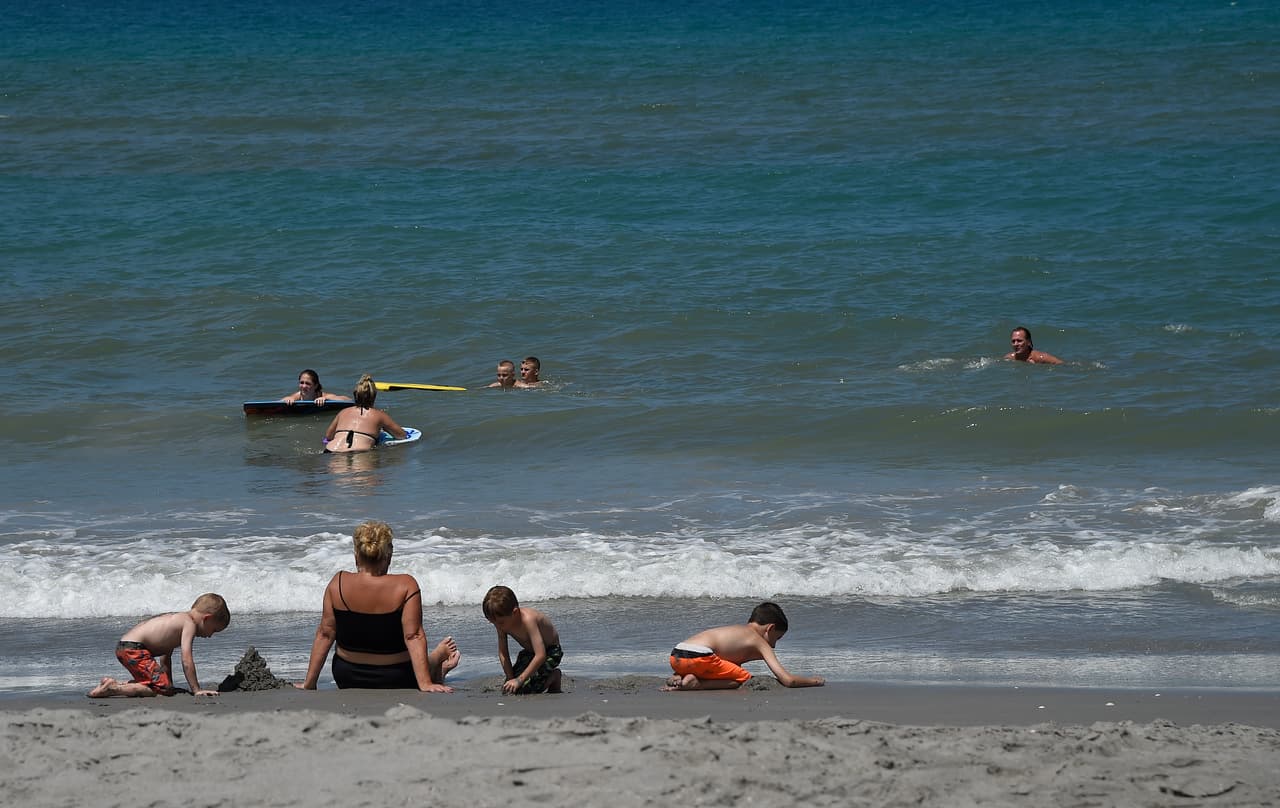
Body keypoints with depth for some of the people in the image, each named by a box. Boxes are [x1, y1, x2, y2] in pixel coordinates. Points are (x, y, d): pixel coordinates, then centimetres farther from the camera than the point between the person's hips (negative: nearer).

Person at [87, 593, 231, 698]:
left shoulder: (178, 619, 22)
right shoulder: (189, 624, -8)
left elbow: (165, 657, 27)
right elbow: (186, 659, -15)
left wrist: (169, 684, 24)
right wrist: (196, 690, -11)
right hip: (133, 649, -10)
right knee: (163, 690, -16)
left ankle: (116, 684, 16)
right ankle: (113, 688, -19)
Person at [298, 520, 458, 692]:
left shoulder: (338, 584, -12)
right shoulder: (406, 586, -18)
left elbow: (325, 634, -9)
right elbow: (413, 637, -23)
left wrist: (309, 683, -4)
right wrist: (425, 684, -23)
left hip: (347, 679, 2)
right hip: (396, 680, -2)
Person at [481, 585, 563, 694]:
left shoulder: (527, 619, -38)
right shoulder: (502, 622, -18)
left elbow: (541, 655, -41)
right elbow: (503, 653, -8)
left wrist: (519, 680, -40)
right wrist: (511, 679, -18)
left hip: (550, 651, -7)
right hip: (529, 651, 7)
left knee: (527, 689, -23)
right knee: (507, 690, -4)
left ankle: (554, 676, 3)